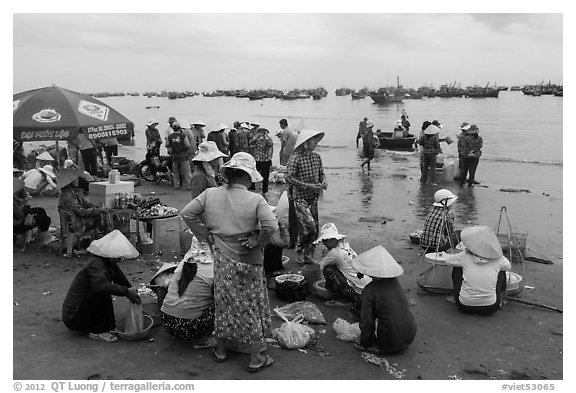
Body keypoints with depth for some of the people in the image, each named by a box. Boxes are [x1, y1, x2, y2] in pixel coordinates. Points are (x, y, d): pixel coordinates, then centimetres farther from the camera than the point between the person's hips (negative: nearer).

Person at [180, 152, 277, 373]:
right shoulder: (255, 200, -17)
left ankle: (221, 349, 36)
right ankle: (256, 358, 20)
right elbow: (271, 226, -28)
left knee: (224, 302, 21)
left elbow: (187, 214, -4)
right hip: (248, 261, -4)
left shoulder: (210, 194, -5)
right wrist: (257, 242, -10)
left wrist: (206, 236, 1)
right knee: (251, 305, 10)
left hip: (221, 259, 4)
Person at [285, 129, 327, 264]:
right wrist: (308, 186, -21)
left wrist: (324, 182, -6)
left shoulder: (317, 157, 6)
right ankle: (301, 247, 12)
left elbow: (321, 173, 17)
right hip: (300, 198, -6)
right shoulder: (295, 158, -13)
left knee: (315, 228, 8)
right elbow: (289, 178, -17)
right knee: (309, 226, -16)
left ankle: (307, 255, 24)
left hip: (313, 197, 6)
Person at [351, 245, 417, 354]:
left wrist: (364, 344, 4)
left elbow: (366, 321, -13)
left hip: (390, 343, -5)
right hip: (411, 335, 5)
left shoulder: (369, 290, -15)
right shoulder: (394, 281, 3)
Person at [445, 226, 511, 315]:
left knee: (457, 267, 19)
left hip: (465, 306, -1)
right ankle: (499, 300, 32)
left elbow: (447, 261, 11)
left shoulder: (464, 256, -9)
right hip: (490, 308, 1)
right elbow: (509, 268, 17)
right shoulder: (499, 259, -6)